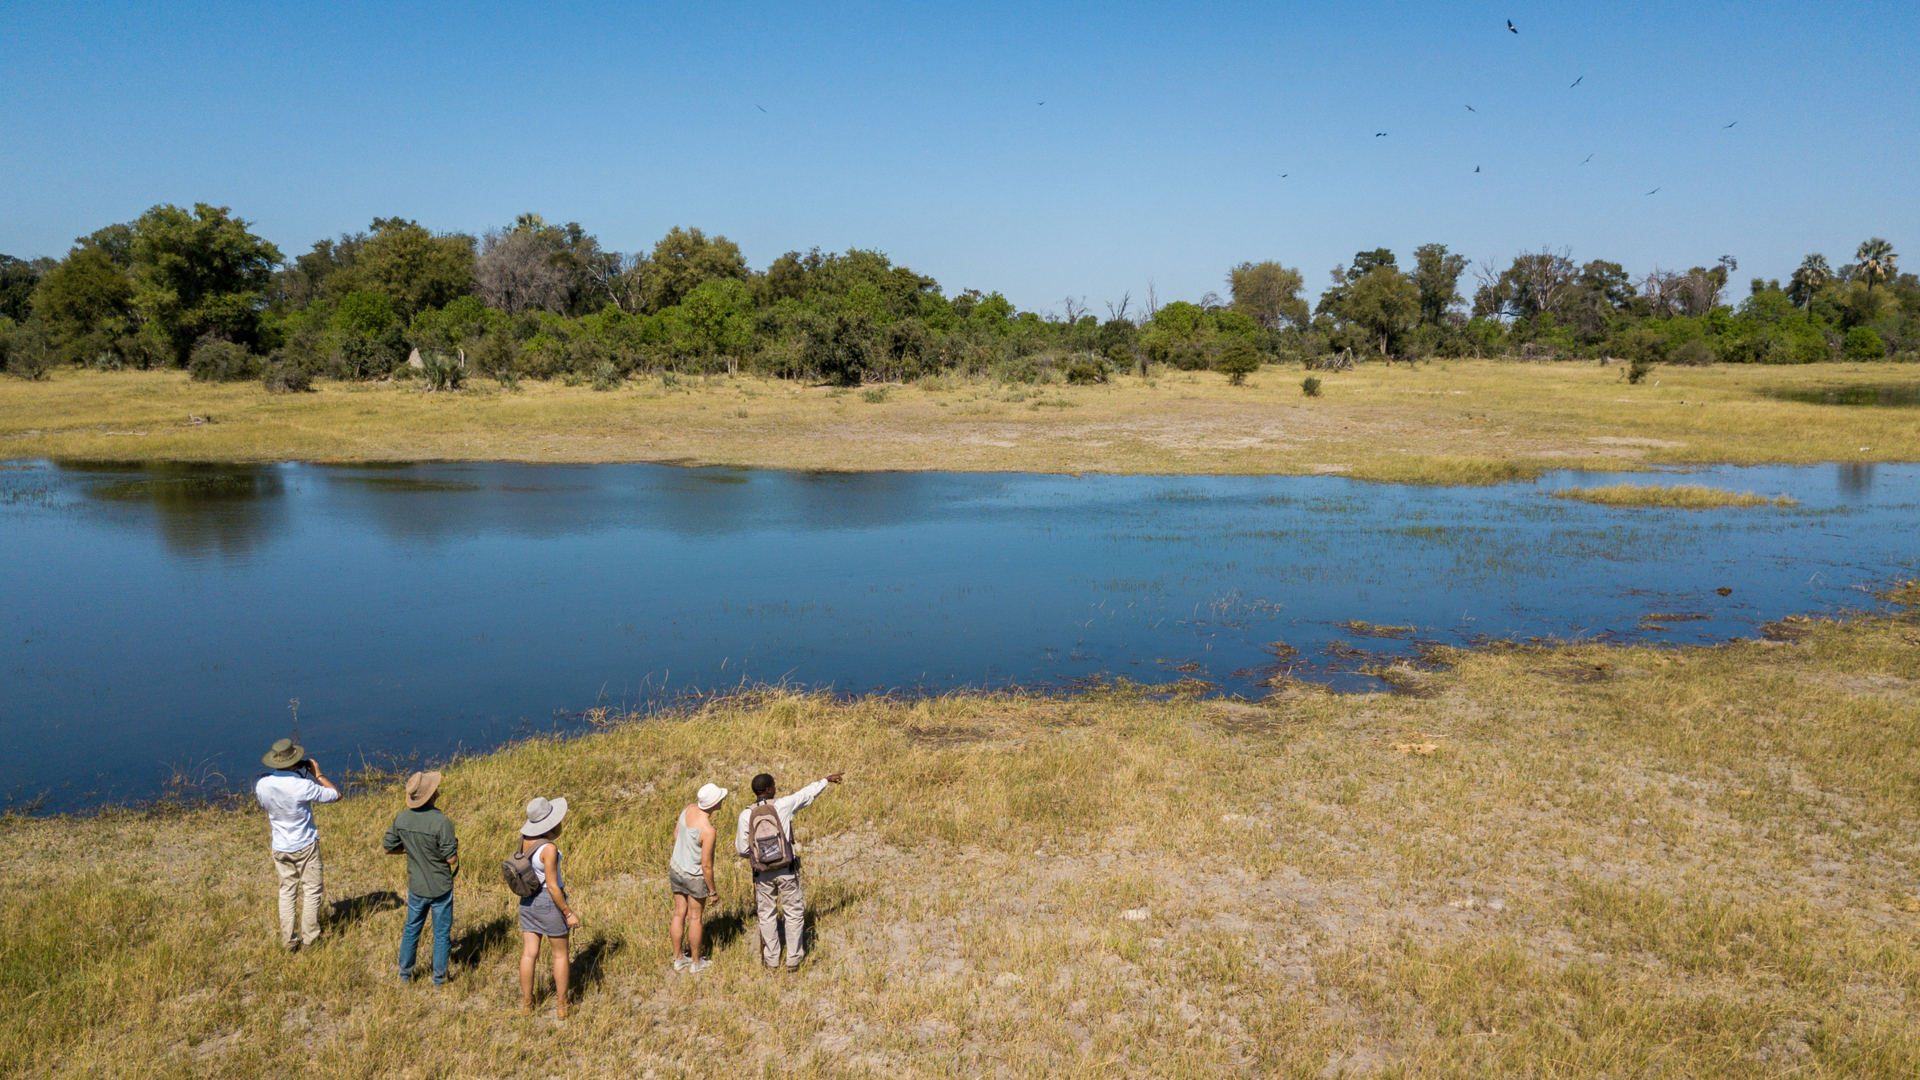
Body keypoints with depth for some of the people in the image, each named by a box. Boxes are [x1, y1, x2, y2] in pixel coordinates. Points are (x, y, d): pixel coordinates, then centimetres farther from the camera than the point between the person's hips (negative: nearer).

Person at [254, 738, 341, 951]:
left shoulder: (261, 785, -12)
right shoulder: (303, 786, -25)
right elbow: (335, 794, -12)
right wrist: (317, 774, -3)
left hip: (280, 848, 4)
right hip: (306, 847, -4)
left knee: (287, 892, 16)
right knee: (312, 892, 9)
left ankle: (288, 941, 19)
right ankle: (309, 940, 13)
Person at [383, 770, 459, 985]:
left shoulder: (401, 819, -10)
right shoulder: (441, 822, -26)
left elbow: (388, 847, 2)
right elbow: (451, 858, -21)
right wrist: (454, 843, -1)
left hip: (416, 887, 4)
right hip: (440, 887, -4)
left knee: (411, 929, 23)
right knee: (441, 935, 12)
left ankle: (404, 974, 35)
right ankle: (439, 979, 23)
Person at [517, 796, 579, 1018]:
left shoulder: (525, 838, -6)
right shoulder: (548, 848, -26)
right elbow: (552, 886, -20)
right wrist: (569, 913, -14)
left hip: (528, 901, 6)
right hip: (549, 901, -6)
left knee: (529, 954, 14)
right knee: (560, 955, 12)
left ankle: (526, 1004, 25)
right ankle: (561, 1005, 21)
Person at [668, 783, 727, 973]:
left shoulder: (689, 808, -10)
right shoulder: (707, 830, -31)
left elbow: (676, 834, 7)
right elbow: (706, 865, -24)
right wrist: (712, 890, -10)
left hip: (676, 869, 7)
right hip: (694, 877, -7)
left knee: (679, 914, 17)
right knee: (695, 918, 11)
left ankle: (678, 959, 30)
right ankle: (696, 962, 26)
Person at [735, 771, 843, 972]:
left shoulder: (746, 815, -8)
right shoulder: (782, 806, -11)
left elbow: (741, 850, -2)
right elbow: (807, 793, 5)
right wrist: (827, 780, 21)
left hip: (762, 873, 1)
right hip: (787, 871, -1)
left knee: (767, 916, 14)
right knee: (793, 913, 12)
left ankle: (772, 961, 20)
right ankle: (793, 960, 16)